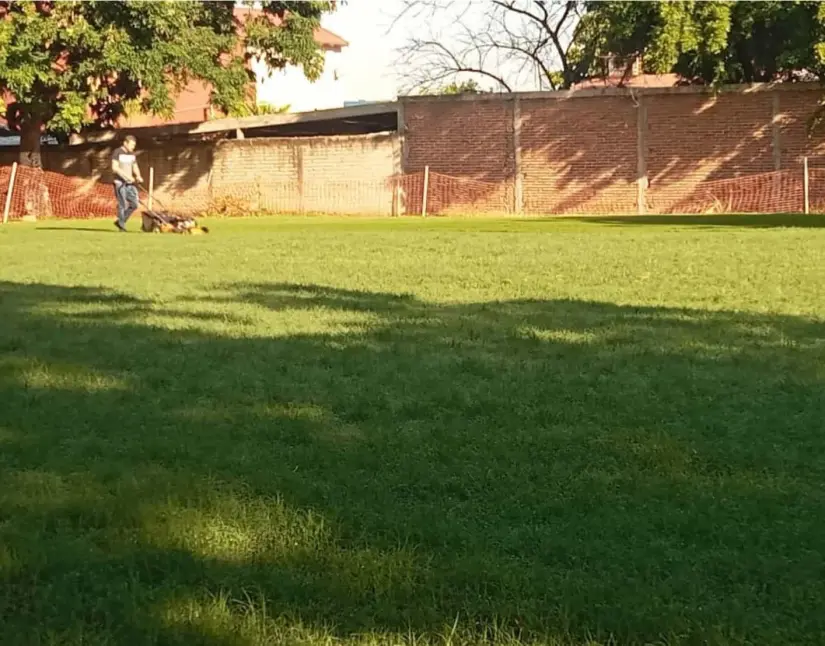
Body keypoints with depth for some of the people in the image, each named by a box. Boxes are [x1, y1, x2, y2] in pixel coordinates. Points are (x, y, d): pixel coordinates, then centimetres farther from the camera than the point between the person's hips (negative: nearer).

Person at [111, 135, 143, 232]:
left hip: (130, 183, 6)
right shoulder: (117, 152, -6)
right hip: (120, 182, -6)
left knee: (134, 204, 0)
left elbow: (135, 167, 18)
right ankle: (122, 225, 1)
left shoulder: (132, 154, 15)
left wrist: (138, 176, -4)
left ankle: (120, 222, 15)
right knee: (122, 205, -8)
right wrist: (127, 176, -22)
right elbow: (115, 168, -14)